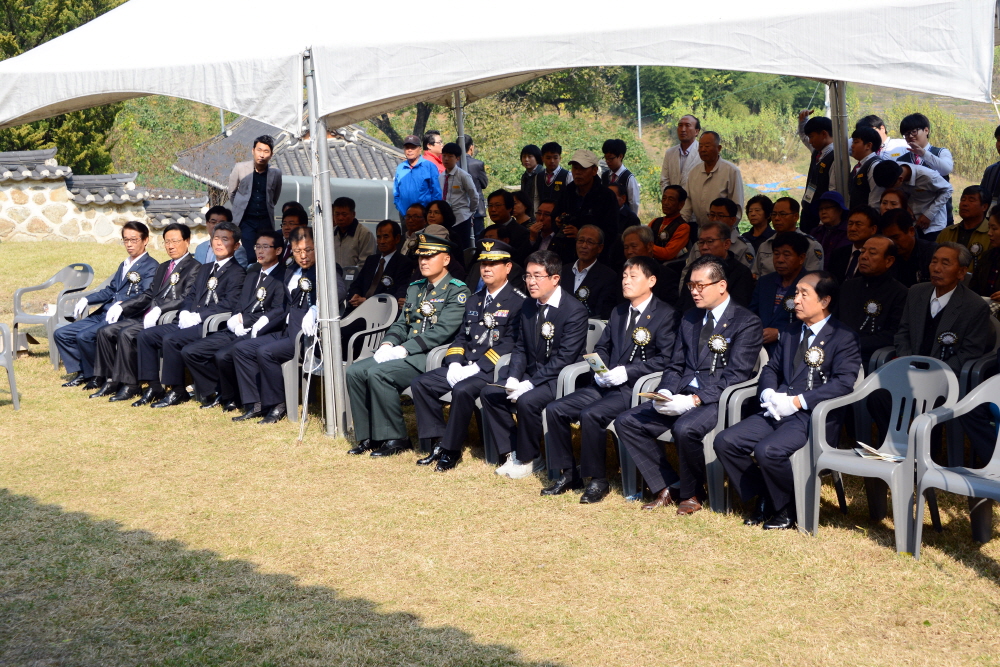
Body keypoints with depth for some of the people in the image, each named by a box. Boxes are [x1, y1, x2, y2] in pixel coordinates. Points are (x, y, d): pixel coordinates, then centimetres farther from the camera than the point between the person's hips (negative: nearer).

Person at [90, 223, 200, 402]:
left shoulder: (193, 268, -4)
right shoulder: (163, 267, 25)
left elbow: (186, 299, -16)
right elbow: (148, 295, 21)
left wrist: (159, 310, -26)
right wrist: (121, 307, 8)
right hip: (145, 316, 9)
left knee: (126, 333, -28)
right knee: (105, 331, -4)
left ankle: (130, 385, -19)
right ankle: (112, 380, 0)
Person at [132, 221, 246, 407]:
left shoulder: (237, 272, -4)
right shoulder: (205, 269, 24)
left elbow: (228, 305, -16)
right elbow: (191, 296, 21)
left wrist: (197, 317, -18)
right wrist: (185, 313, -2)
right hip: (191, 322, 9)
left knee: (171, 339, -30)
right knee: (145, 335, -3)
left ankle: (178, 391, -17)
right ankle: (154, 387, -1)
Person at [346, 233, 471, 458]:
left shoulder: (457, 291, -7)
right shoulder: (415, 288, 19)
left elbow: (442, 331, -18)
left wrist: (403, 349, -21)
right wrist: (387, 344, -3)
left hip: (432, 356, -8)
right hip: (404, 354, 8)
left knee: (378, 374, -27)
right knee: (355, 371, -9)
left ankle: (395, 438, -15)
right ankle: (368, 437, -1)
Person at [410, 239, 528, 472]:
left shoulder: (518, 301, -6)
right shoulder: (474, 300, 20)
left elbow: (510, 343, -14)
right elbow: (462, 337, 18)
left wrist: (476, 367, -20)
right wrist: (454, 364, -3)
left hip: (493, 368, -8)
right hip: (465, 365, 8)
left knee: (462, 390, -34)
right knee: (421, 383, -9)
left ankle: (451, 450, -17)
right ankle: (437, 442, -5)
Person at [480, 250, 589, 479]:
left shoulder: (575, 311, -17)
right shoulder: (528, 306, 7)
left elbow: (564, 359, -21)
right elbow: (520, 347, 10)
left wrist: (530, 384, -25)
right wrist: (513, 378, -9)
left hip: (560, 380, -8)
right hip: (531, 373, 8)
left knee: (527, 400, -31)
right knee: (489, 393, -7)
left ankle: (527, 459, -9)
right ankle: (512, 452, 1)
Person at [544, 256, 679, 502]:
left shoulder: (665, 315, -4)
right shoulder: (619, 312, 20)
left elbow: (665, 359, -12)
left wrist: (627, 371, -19)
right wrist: (600, 370, 1)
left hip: (636, 387, -8)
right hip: (606, 384, 8)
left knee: (591, 414, -31)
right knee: (555, 409, -9)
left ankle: (598, 480, -14)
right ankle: (568, 473, 3)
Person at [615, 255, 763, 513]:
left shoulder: (746, 323, -5)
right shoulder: (689, 318, 18)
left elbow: (736, 376, -14)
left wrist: (695, 400, -22)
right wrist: (664, 392, -5)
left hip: (718, 401, -7)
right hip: (683, 396, 7)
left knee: (685, 428, -36)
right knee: (626, 422, -9)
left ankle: (691, 494, -9)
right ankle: (668, 487, -3)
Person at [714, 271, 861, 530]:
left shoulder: (843, 338, -2)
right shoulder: (791, 334, 21)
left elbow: (844, 382, -14)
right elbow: (770, 369, 23)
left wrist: (798, 401, -19)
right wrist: (769, 393, -1)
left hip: (814, 416, -7)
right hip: (776, 411, 7)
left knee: (767, 451, -31)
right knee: (725, 441, -12)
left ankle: (787, 509, -4)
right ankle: (763, 498, 5)